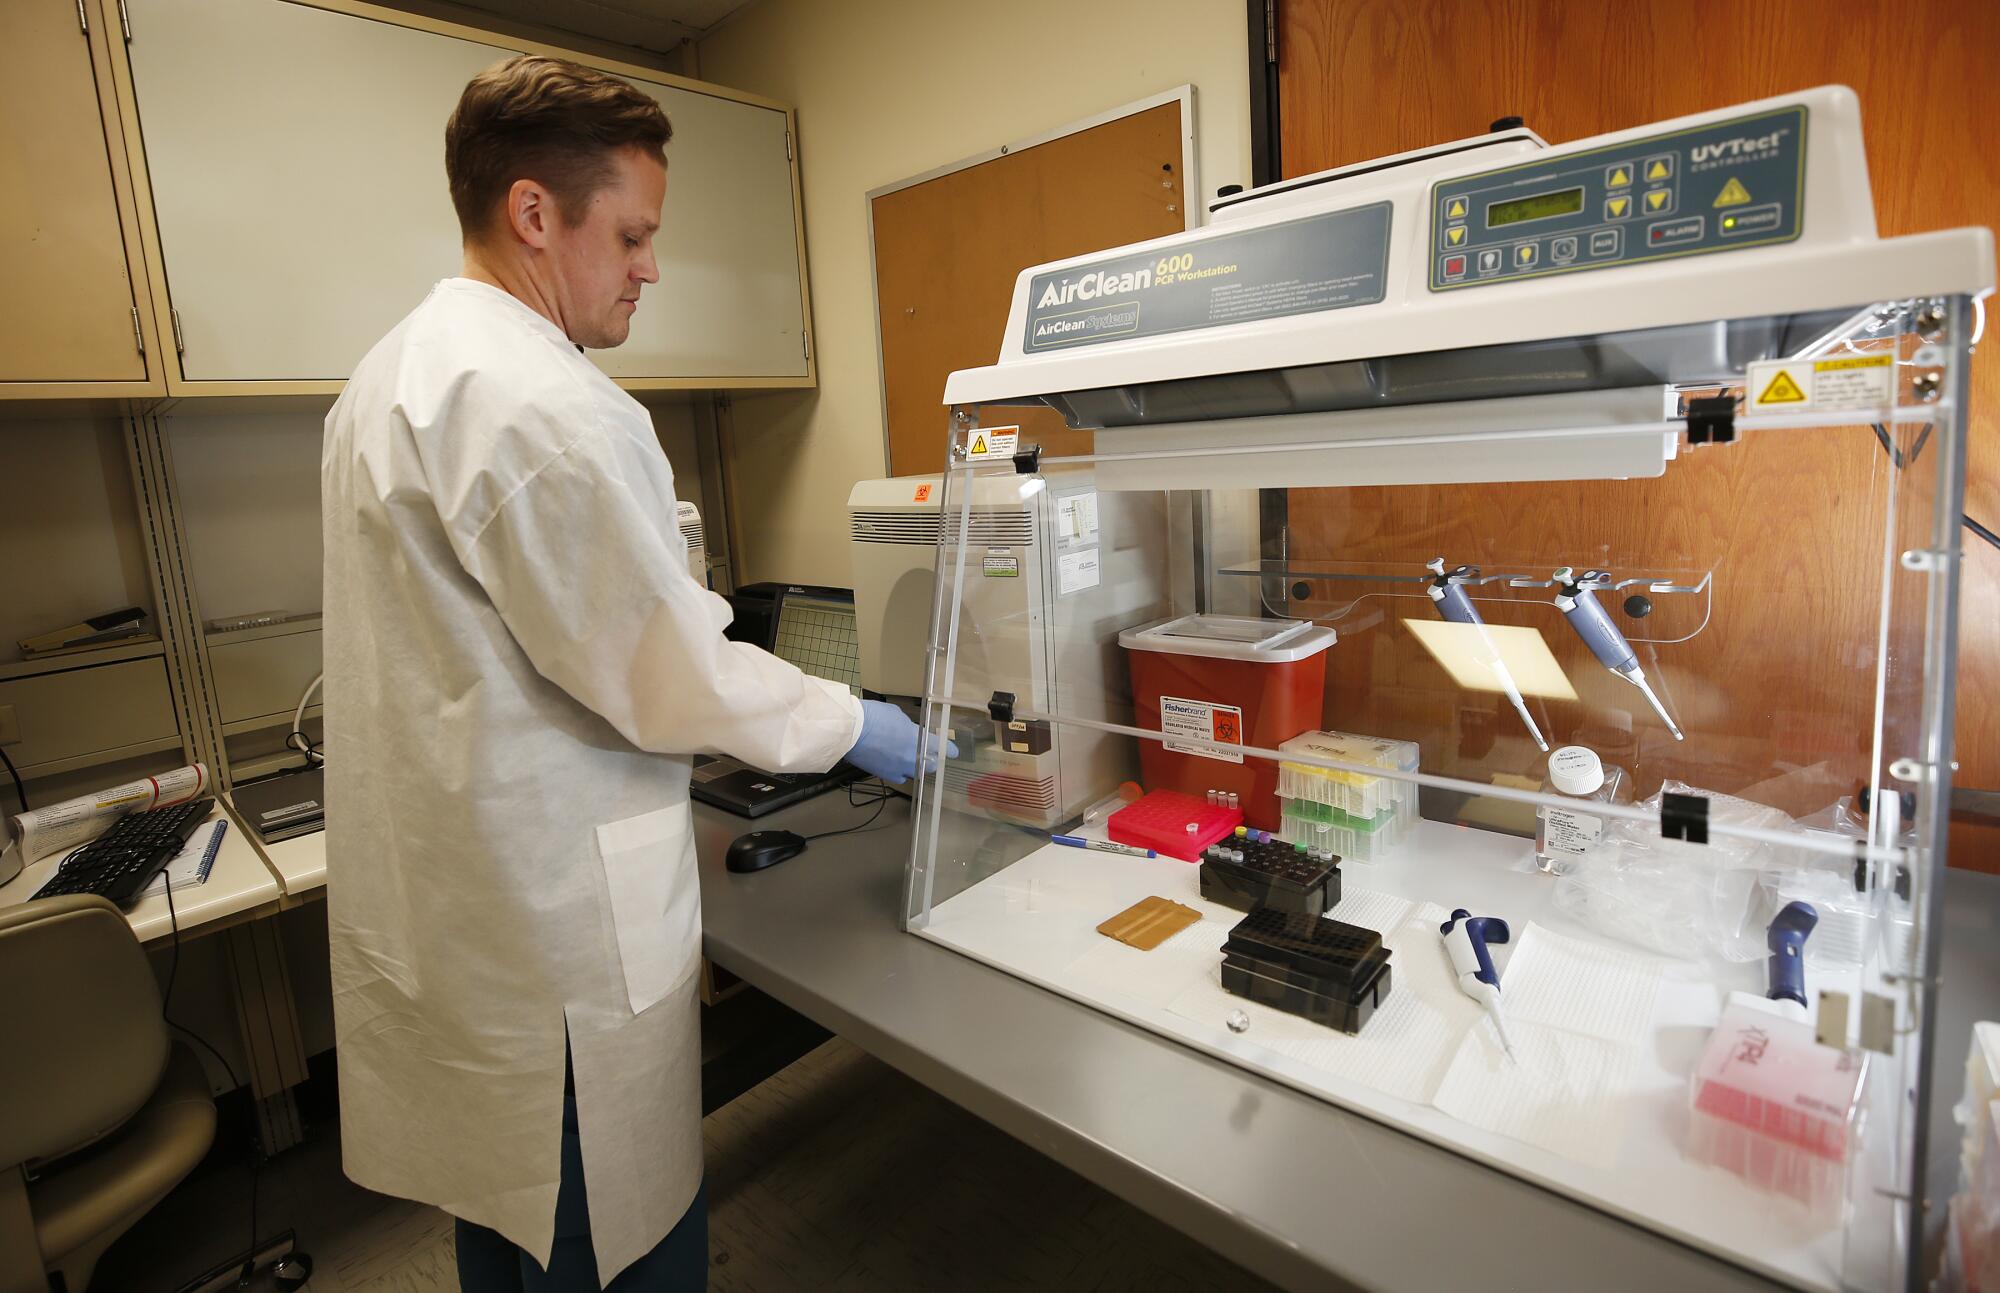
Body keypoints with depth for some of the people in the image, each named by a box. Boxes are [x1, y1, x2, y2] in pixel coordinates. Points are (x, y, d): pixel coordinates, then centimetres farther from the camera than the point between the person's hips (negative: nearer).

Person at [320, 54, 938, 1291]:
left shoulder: (392, 374, 11)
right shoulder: (549, 408, -23)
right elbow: (671, 675, -21)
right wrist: (856, 726, -5)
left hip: (433, 910, 10)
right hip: (555, 933, -10)